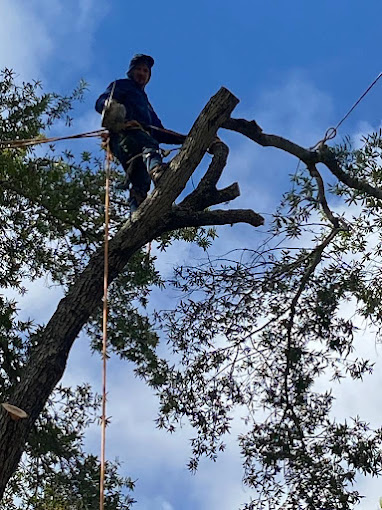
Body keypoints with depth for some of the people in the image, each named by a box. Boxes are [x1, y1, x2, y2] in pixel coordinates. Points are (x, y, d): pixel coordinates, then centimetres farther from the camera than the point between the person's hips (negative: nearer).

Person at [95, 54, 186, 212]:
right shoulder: (121, 85, 26)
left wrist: (185, 139, 26)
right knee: (148, 144, -39)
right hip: (123, 135, -6)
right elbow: (100, 103, 7)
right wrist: (110, 105, -18)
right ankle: (156, 169, -71)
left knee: (141, 182, -18)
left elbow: (159, 133, 39)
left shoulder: (146, 103, 46)